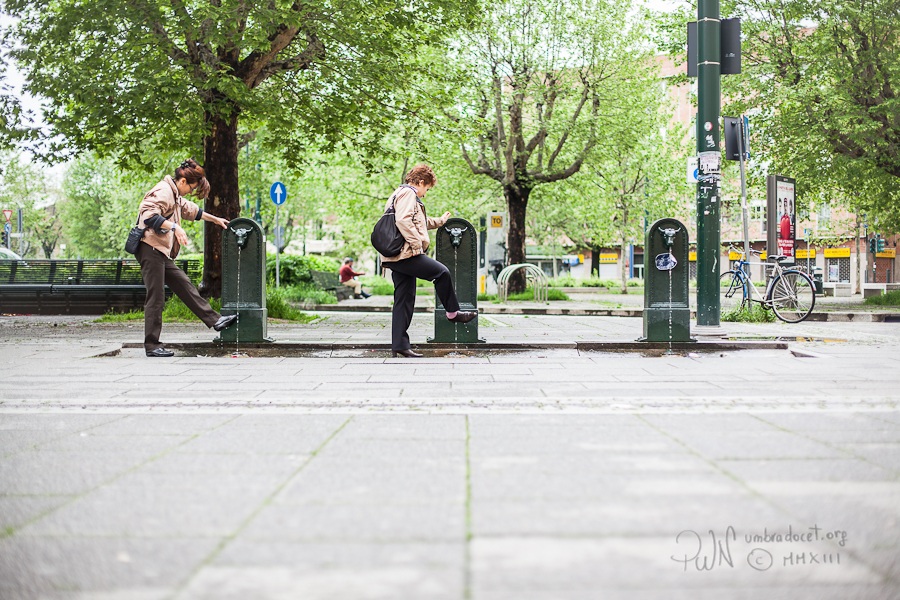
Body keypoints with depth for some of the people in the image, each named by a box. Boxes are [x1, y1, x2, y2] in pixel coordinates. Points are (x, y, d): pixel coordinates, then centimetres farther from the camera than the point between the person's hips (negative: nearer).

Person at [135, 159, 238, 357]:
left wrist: (215, 219, 48)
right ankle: (152, 346, -6)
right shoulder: (163, 192, -12)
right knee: (156, 298, -9)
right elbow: (149, 215, -25)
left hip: (161, 253, 11)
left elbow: (192, 210, 39)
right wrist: (175, 227, -28)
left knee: (184, 285, 12)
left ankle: (214, 320, 17)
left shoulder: (176, 197, 21)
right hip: (150, 249, -11)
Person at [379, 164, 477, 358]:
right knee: (442, 272, -2)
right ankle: (453, 312, 12)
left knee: (404, 301, 8)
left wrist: (440, 221, 55)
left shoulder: (398, 194, 28)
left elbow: (419, 221, 44)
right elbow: (403, 220, -23)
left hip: (395, 258, 10)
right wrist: (417, 243, -19)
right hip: (406, 254, -10)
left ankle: (399, 345, 5)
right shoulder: (408, 193, -5)